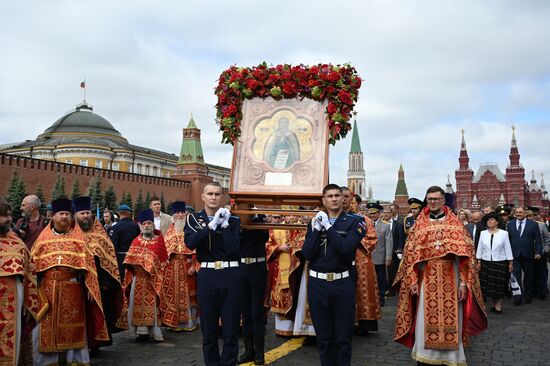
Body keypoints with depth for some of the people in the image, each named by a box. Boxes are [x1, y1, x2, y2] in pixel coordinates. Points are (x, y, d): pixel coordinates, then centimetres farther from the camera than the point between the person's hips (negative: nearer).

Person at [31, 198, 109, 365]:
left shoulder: (78, 237, 5)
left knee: (72, 327, 6)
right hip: (47, 288, 1)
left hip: (72, 289, -1)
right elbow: (33, 263, 6)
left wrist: (90, 287, -6)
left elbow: (87, 263, 1)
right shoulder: (44, 238, 8)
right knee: (47, 327, 6)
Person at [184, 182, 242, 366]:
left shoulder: (233, 220, 3)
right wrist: (213, 224, -16)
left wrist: (224, 224, -11)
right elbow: (190, 243, -14)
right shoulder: (193, 218, 6)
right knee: (208, 327, 9)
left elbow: (232, 249, -10)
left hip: (231, 275, -1)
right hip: (207, 276, 1)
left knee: (230, 327, 4)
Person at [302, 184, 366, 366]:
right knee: (323, 337, 12)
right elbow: (307, 254, -2)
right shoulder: (315, 222, 8)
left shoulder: (354, 221, -1)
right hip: (318, 284, 2)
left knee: (343, 336, 6)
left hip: (343, 284, -2)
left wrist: (328, 226, -14)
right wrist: (317, 229, -11)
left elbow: (346, 248, -17)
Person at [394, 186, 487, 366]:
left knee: (451, 321, 4)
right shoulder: (419, 224, 6)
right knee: (425, 321, 2)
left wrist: (464, 282, -8)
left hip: (450, 280, 0)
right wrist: (412, 280, -4)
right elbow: (411, 253, 3)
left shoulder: (455, 223, 4)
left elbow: (465, 253, -1)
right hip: (426, 280, 1)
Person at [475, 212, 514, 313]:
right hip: (486, 262, 2)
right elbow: (480, 248, 7)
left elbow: (507, 248, -1)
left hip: (500, 262, -2)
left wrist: (510, 263, -2)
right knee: (489, 285, 6)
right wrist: (478, 261, 5)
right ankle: (494, 304, 20)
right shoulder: (483, 233, 4)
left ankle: (498, 305, 13)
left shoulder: (503, 233, -3)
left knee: (499, 286, 3)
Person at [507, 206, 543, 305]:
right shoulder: (510, 224, 7)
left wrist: (538, 252, -8)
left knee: (529, 276, 10)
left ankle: (527, 295, 24)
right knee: (516, 275, -4)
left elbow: (538, 240, 0)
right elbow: (508, 239, 5)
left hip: (528, 255, 0)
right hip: (514, 255, 0)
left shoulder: (533, 224, 2)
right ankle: (518, 296, 1)